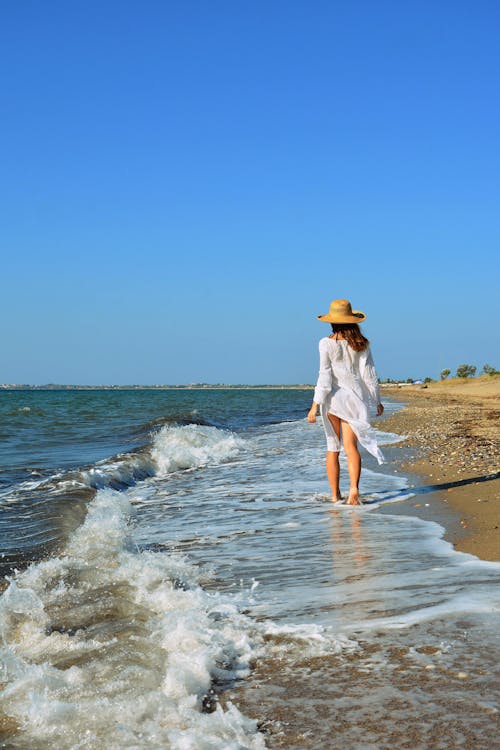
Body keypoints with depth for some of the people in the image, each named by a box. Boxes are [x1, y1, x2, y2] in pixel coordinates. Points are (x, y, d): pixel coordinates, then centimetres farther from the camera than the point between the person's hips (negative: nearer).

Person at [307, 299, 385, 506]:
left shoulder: (327, 344, -6)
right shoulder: (361, 344, 2)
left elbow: (325, 377, -11)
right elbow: (369, 374, 4)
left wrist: (315, 405, -9)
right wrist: (377, 401, 13)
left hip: (333, 398, -1)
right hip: (355, 398, 1)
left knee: (332, 447, 10)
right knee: (350, 446, -4)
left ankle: (335, 494, 16)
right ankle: (354, 487, -25)